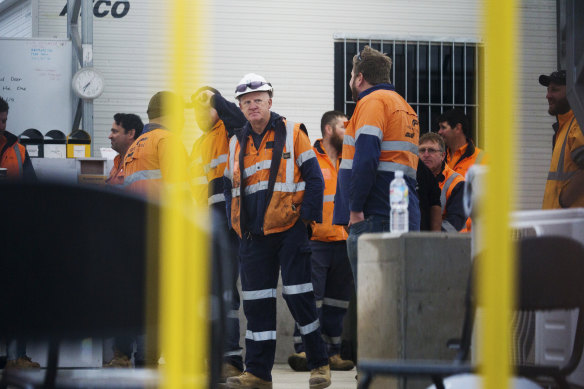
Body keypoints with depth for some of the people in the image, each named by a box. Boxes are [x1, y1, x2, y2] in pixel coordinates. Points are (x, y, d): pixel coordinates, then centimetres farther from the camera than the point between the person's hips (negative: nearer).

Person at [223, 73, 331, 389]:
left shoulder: (292, 134, 0)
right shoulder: (237, 143, 13)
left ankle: (319, 364, 7)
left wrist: (306, 216, -9)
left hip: (289, 230, -4)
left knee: (299, 298, -5)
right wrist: (235, 222, 8)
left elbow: (314, 179, -1)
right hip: (253, 236, 4)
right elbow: (229, 188, 20)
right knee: (256, 303, 4)